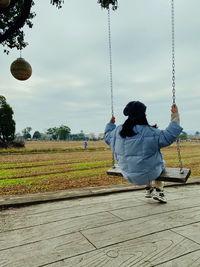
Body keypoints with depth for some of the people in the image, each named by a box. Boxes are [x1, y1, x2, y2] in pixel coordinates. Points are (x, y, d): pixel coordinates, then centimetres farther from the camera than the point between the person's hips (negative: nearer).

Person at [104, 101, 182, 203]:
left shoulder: (118, 131, -5)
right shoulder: (150, 132, -22)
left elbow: (108, 136, 14)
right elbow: (169, 136, -19)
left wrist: (110, 124, 31)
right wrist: (175, 116, -12)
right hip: (148, 174, -5)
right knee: (159, 162, 29)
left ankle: (149, 189, 43)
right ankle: (158, 190, 28)